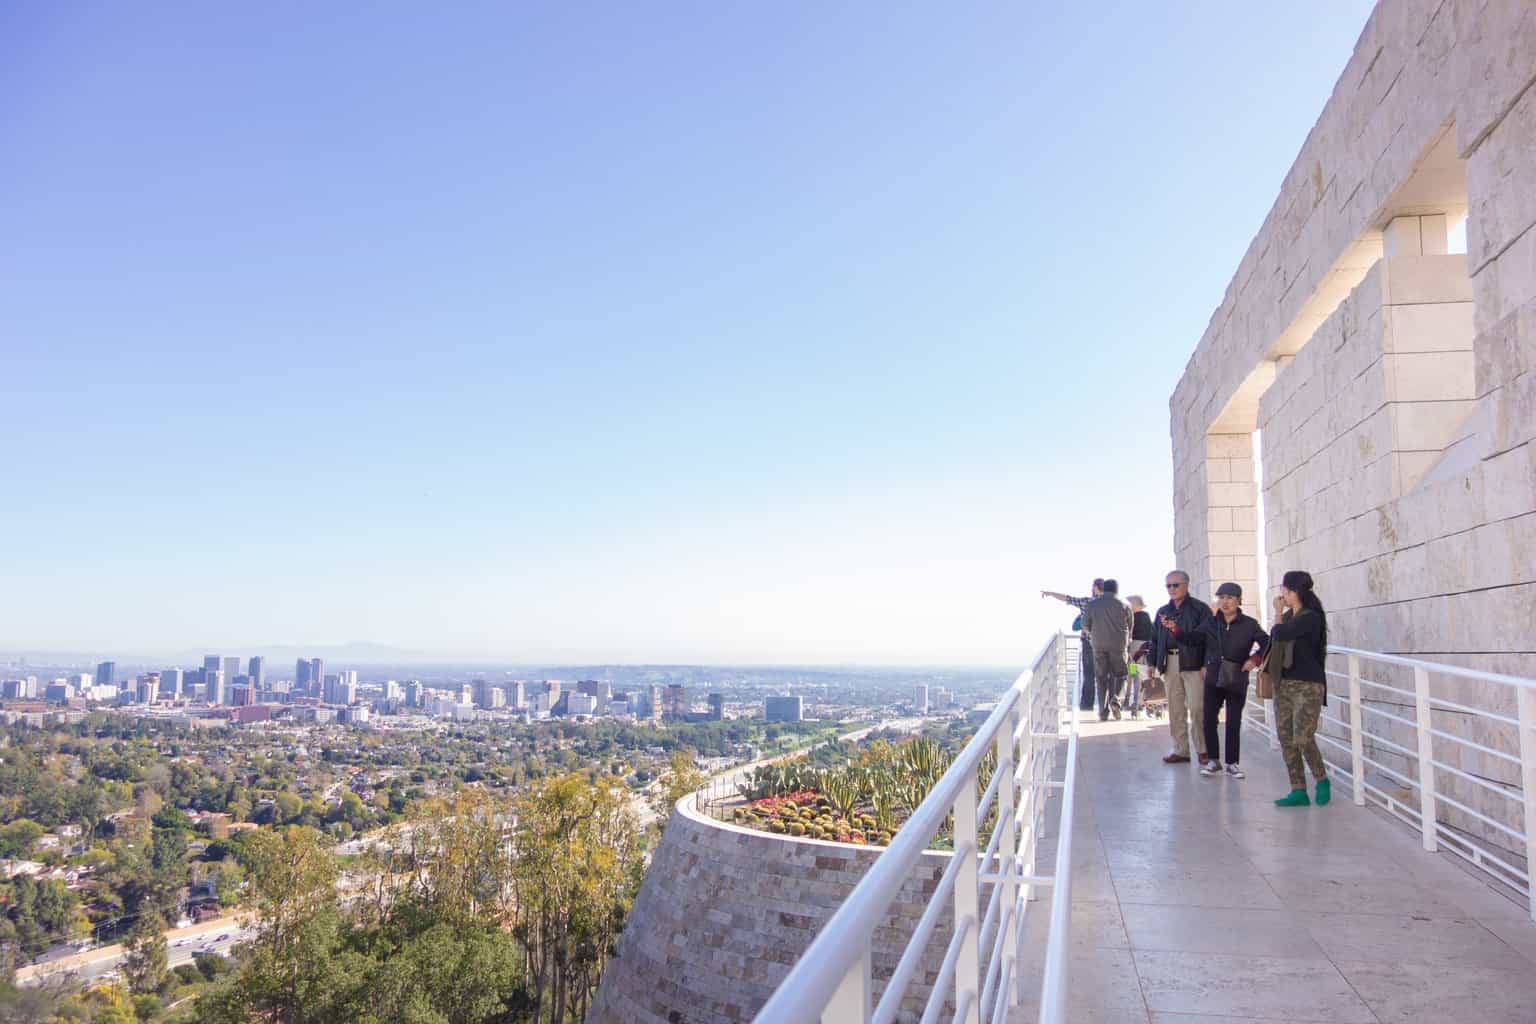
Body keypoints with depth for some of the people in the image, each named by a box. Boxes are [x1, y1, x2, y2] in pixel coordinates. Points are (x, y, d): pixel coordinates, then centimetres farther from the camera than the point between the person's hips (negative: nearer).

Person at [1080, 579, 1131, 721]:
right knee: (1118, 674, 11)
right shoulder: (1124, 605, 1)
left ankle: (1103, 711, 2)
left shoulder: (1091, 604, 3)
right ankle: (1115, 697, -15)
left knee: (1101, 677, 6)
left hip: (1099, 645, 1)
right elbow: (1130, 627, 6)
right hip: (1118, 645, -1)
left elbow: (1085, 625, 4)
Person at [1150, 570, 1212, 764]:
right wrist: (1153, 663, 11)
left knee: (1197, 708, -7)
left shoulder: (1200, 609, -1)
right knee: (1175, 710, 8)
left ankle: (1203, 750, 4)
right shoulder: (1163, 611, 16)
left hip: (1193, 664, -5)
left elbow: (1204, 636, -10)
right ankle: (1180, 750, 14)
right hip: (1170, 664, 5)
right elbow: (1155, 639, 17)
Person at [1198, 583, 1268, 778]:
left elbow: (1267, 643, 1)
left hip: (1237, 679, -2)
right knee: (1209, 720, 1)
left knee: (1234, 723, 3)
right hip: (1213, 678, 2)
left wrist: (1255, 659, -10)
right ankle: (1214, 761, 12)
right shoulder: (1211, 623, 4)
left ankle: (1232, 764, 12)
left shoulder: (1249, 624, -2)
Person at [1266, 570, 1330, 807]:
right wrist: (1267, 662, 8)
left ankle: (1322, 780, 12)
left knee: (1303, 739, -12)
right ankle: (1298, 792, 9)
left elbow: (1279, 634, -19)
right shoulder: (1288, 617, 13)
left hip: (1307, 686, -8)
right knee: (1286, 740, 4)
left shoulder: (1311, 617, -11)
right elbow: (1275, 643, 22)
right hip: (1283, 685, 8)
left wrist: (1278, 614, -3)